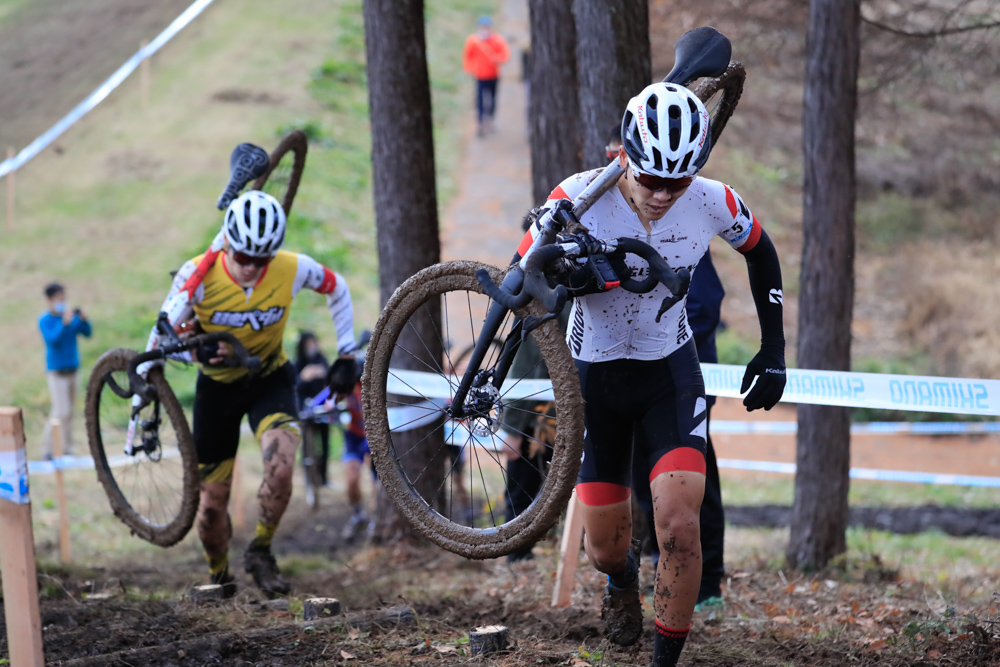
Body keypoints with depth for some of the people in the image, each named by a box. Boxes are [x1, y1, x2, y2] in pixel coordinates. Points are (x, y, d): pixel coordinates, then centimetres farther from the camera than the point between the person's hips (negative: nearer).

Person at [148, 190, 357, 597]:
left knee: (281, 466, -28)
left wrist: (346, 351, -1)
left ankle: (260, 553, -5)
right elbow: (162, 337, -15)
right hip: (217, 385, 0)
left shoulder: (292, 270, -22)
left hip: (270, 379, 0)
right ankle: (219, 577, 31)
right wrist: (196, 350, -36)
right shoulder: (198, 276, -24)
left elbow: (337, 289, 0)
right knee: (213, 502, 4)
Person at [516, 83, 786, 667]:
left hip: (671, 372, 0)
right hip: (594, 375, 0)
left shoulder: (713, 203, -18)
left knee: (679, 527, -19)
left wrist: (774, 350, 4)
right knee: (604, 546, 7)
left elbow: (760, 251, 4)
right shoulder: (580, 198, -23)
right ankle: (623, 579, 46)